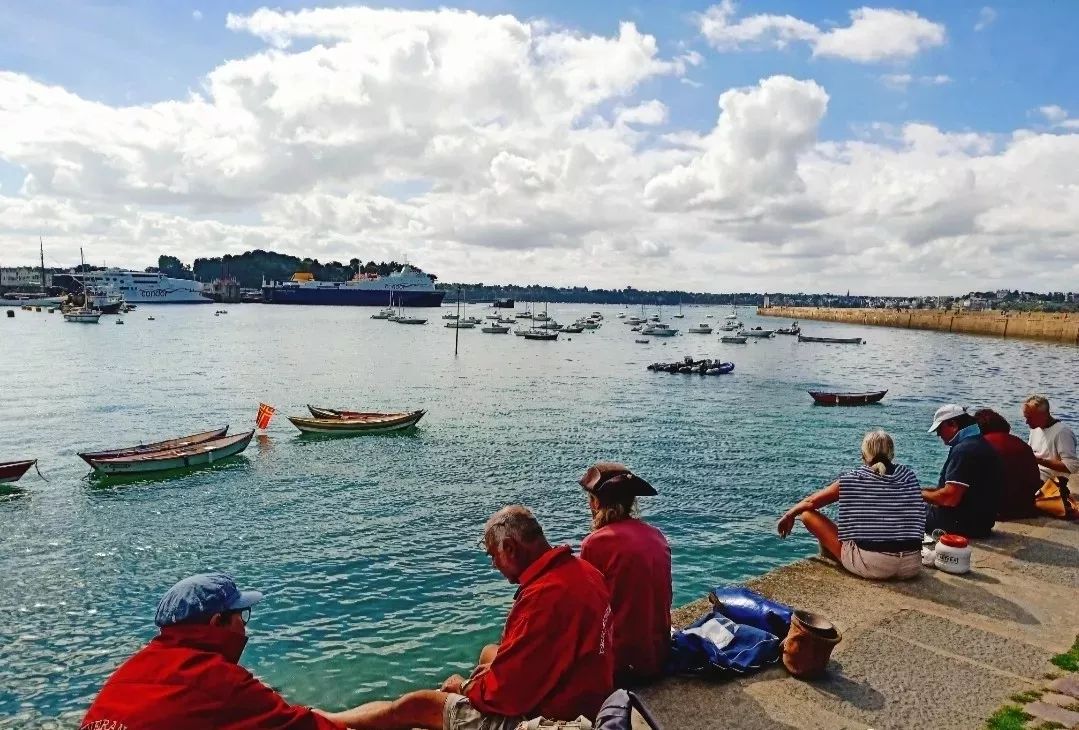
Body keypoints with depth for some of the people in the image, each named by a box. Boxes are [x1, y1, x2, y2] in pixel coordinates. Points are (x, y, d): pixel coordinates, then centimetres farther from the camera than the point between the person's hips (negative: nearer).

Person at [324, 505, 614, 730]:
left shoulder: (544, 595, -31)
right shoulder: (581, 571, -1)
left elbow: (504, 691, -25)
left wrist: (465, 687, -5)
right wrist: (500, 666, 6)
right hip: (578, 699, 9)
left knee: (416, 705, 3)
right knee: (489, 652, 30)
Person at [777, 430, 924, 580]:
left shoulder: (853, 480, 0)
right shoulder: (909, 476, 7)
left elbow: (811, 502, 8)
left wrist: (788, 515, 28)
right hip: (912, 567, 4)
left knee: (807, 513, 8)